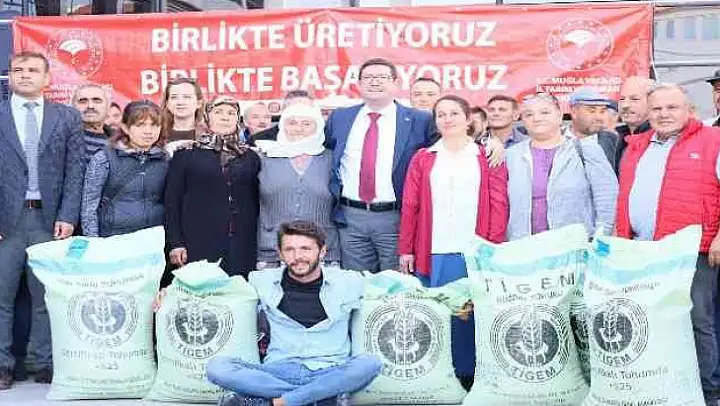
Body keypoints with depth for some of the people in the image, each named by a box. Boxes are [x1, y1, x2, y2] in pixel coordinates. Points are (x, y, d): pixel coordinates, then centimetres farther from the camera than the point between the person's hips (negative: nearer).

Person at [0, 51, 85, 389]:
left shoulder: (68, 118, 9)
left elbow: (75, 171, 4)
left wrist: (67, 216, -6)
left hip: (50, 218, 0)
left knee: (47, 296, 4)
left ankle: (45, 364, 12)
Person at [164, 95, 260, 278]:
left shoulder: (250, 157, 12)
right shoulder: (186, 154, 5)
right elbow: (172, 200, 3)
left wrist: (258, 242, 10)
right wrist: (176, 243, -4)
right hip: (198, 246, -2)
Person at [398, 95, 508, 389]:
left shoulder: (488, 158, 7)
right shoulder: (423, 159, 11)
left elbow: (499, 205, 2)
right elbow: (409, 206, 7)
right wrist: (405, 249, 1)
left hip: (475, 252, -1)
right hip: (432, 253, 1)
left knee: (470, 313, 2)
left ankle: (468, 377, 14)